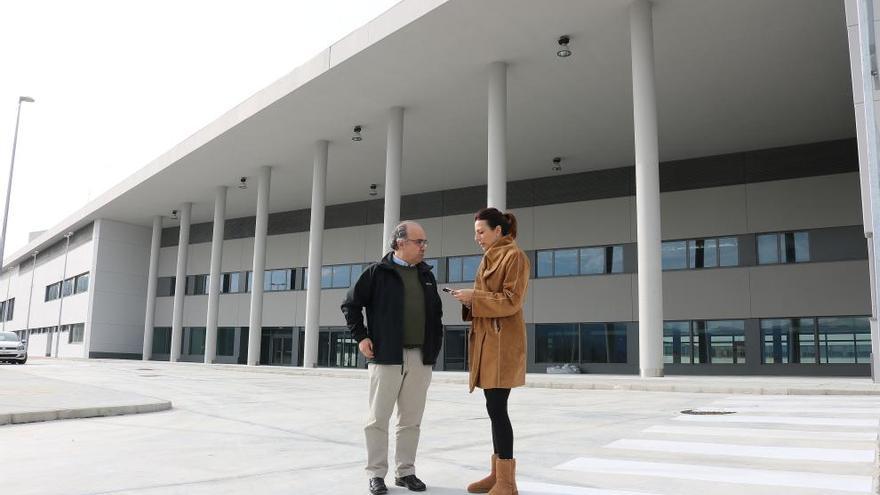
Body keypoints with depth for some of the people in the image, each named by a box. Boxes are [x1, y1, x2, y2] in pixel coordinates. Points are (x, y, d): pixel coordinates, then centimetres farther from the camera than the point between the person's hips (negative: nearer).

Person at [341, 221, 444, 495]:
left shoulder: (426, 275, 14)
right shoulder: (378, 272, -2)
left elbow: (436, 311, 22)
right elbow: (350, 304, 1)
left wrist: (436, 341, 13)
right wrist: (361, 336, -5)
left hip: (421, 358, 5)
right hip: (386, 356, -5)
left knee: (411, 419, 10)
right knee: (379, 418, 2)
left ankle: (405, 471, 21)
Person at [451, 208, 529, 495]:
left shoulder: (514, 256, -7)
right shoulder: (489, 258, 20)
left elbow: (511, 300, -15)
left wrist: (474, 297, -14)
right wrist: (470, 301, 4)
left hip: (502, 340, -9)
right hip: (486, 338, 9)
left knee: (497, 407, -9)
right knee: (495, 407, 11)